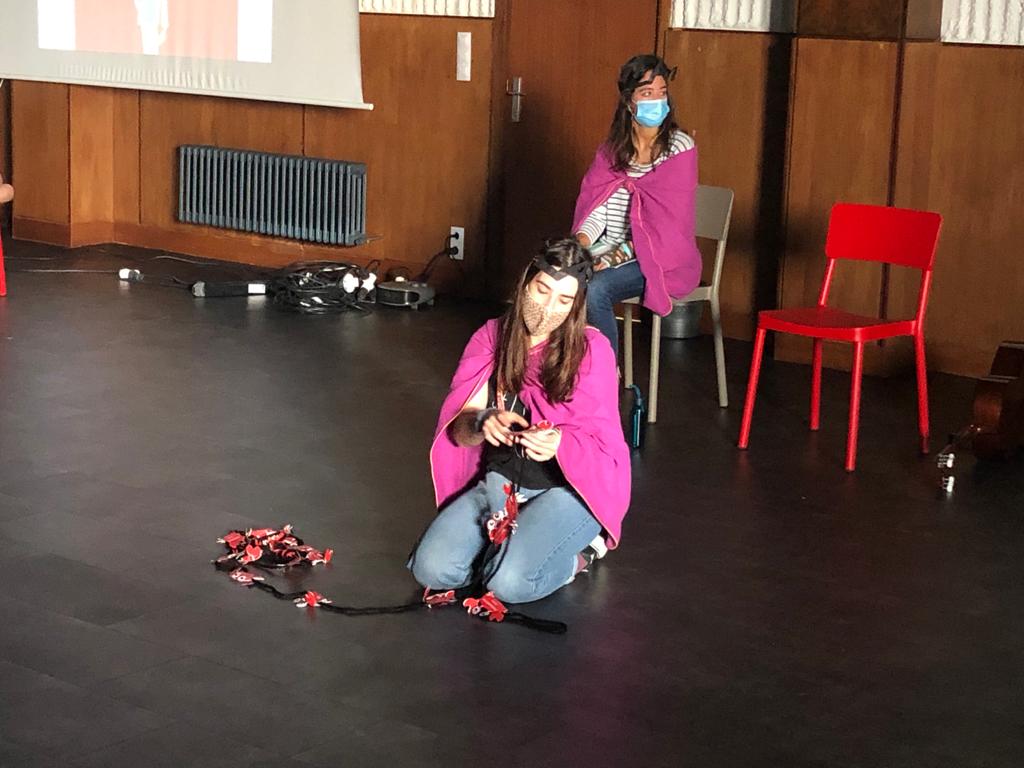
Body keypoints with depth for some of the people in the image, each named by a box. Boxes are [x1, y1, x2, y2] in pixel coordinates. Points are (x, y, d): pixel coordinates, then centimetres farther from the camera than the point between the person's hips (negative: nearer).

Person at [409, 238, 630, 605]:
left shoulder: (591, 349, -10)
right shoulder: (491, 337, 0)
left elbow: (602, 445, -12)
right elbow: (457, 428, -5)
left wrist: (559, 443, -36)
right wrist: (482, 423, -31)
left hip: (568, 486, -4)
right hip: (498, 481, 4)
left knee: (509, 581, -28)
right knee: (432, 569, -18)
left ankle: (573, 554, 3)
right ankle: (512, 542, 8)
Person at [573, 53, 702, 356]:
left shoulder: (679, 148, -7)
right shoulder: (612, 149, 9)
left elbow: (668, 222, -13)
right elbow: (596, 206, 5)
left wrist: (621, 254, -20)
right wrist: (580, 245, -16)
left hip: (661, 257, -5)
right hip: (612, 251, 5)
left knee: (593, 288, -30)